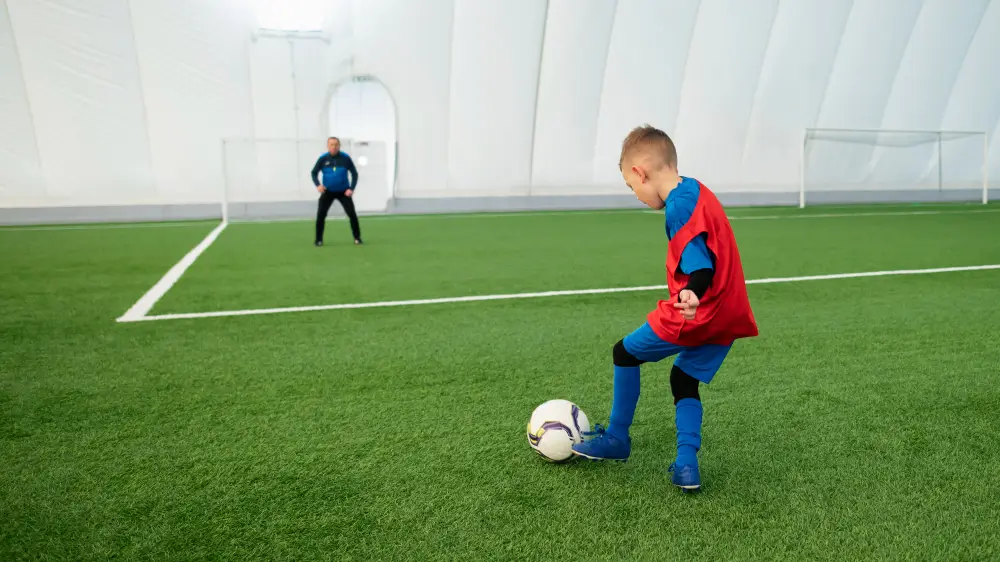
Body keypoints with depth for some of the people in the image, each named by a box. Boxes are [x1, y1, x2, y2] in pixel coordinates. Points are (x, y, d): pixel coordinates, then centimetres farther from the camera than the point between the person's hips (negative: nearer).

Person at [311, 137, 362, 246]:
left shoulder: (345, 158, -9)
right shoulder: (323, 158, -7)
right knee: (320, 214, -7)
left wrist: (351, 188, -11)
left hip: (344, 191, -1)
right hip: (327, 191, 1)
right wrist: (318, 185, -16)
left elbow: (354, 173, 0)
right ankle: (319, 240, 5)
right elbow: (314, 172, 2)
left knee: (352, 214, -6)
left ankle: (357, 238, 10)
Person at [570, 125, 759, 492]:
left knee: (625, 353, 9)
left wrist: (692, 293, -47)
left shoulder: (679, 206, -18)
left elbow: (702, 264, -28)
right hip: (728, 316, 9)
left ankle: (617, 439, 23)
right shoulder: (698, 192, 12)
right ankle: (686, 465, 12)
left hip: (695, 315, -9)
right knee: (684, 380, 20)